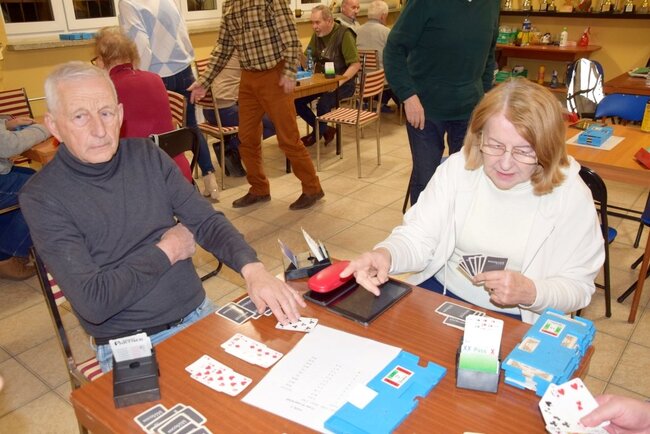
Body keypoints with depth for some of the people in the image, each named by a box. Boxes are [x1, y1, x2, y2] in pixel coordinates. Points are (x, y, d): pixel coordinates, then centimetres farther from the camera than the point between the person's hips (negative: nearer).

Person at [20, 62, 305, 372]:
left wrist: (253, 270, -19)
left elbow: (206, 221, -1)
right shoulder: (42, 197, -10)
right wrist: (166, 252, -9)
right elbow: (92, 302, -17)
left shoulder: (147, 156, 2)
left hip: (199, 315, 4)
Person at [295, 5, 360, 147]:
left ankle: (317, 133, 1)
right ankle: (325, 130, 6)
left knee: (323, 104, -31)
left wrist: (340, 82, -31)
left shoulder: (344, 34, -15)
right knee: (296, 100, -11)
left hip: (343, 82, -7)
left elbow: (355, 64, -20)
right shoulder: (317, 35, 5)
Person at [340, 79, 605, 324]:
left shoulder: (571, 195, -13)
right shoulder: (458, 168, -8)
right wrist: (387, 254, -34)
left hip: (516, 318, -2)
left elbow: (578, 286, -6)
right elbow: (418, 236, -11)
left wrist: (530, 292, -28)